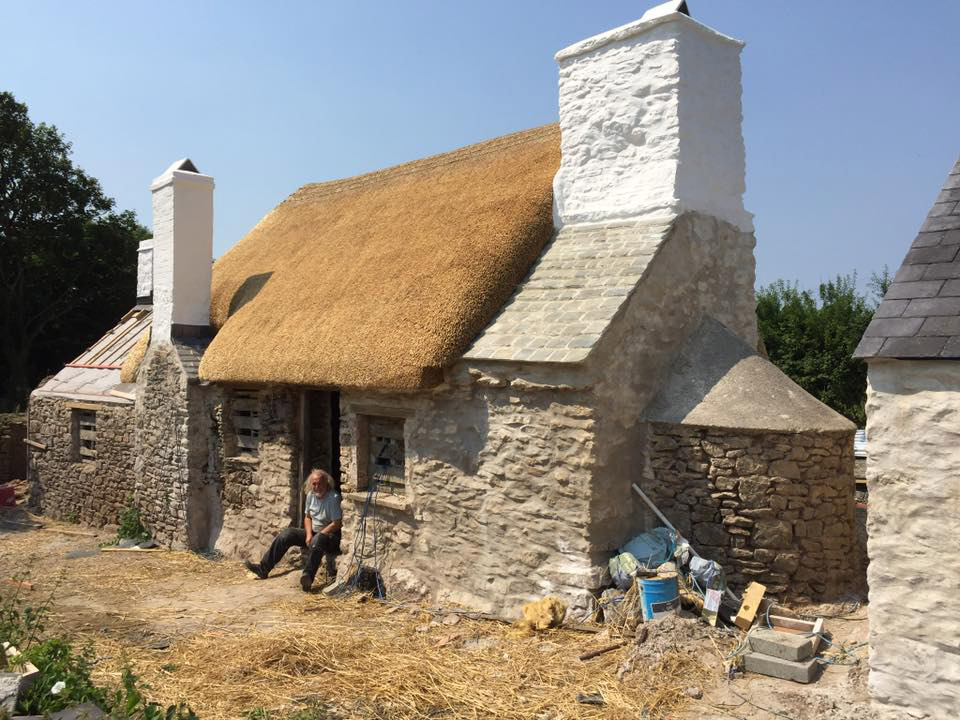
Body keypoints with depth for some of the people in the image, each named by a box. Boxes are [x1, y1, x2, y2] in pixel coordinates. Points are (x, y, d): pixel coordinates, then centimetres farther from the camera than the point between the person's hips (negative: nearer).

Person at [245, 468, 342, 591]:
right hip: (313, 532, 8)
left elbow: (337, 524, -21)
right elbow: (307, 517, 12)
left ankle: (308, 576, -56)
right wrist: (309, 534, -5)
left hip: (330, 535, -8)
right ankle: (263, 569, -6)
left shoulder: (333, 498, -18)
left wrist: (318, 535, -21)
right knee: (287, 534, -8)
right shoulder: (311, 495, 4)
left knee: (318, 540, -41)